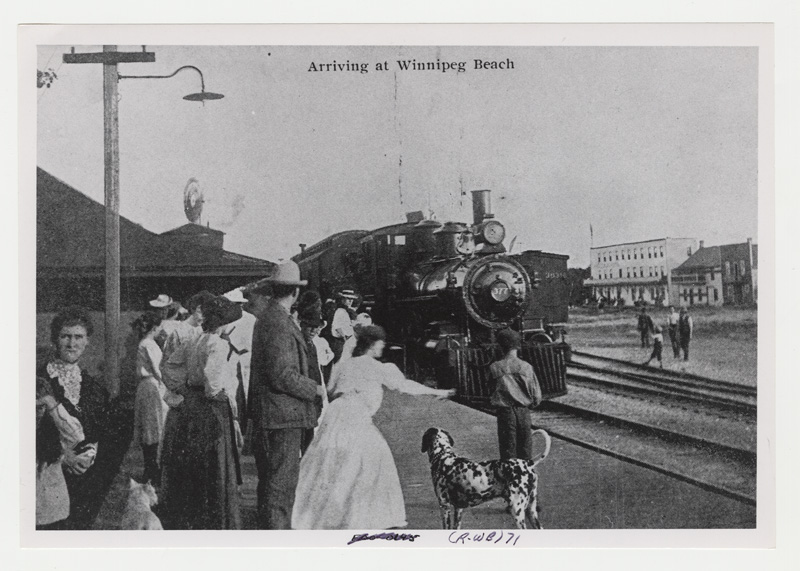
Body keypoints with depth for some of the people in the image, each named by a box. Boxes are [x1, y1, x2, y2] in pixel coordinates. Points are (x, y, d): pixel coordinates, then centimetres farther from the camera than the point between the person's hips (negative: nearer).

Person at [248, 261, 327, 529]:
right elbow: (282, 376, -23)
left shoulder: (265, 318, 14)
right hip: (283, 416, -10)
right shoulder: (280, 324, -19)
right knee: (281, 484, -4)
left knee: (271, 482, 18)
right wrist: (314, 388, -10)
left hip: (267, 416, 10)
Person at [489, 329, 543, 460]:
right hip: (524, 411, 1)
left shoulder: (494, 368, -8)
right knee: (525, 446, 14)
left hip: (504, 411, -1)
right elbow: (537, 396, -2)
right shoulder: (526, 367, -5)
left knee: (507, 447, 8)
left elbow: (490, 392, -2)